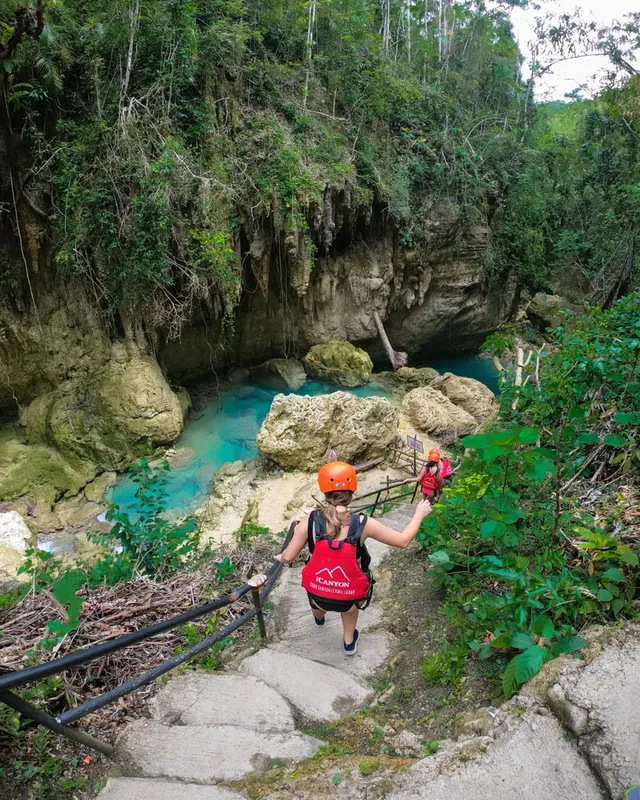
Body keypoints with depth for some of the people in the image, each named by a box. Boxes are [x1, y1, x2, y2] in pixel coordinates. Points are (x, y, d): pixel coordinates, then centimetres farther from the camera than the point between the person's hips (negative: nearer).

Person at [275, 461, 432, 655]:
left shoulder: (310, 521, -19)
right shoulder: (363, 524, -21)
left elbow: (289, 557, -9)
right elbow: (403, 540, -9)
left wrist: (279, 557, 15)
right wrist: (419, 515, 7)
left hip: (317, 595, 1)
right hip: (350, 598, -1)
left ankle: (319, 618, 73)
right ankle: (349, 642, 53)